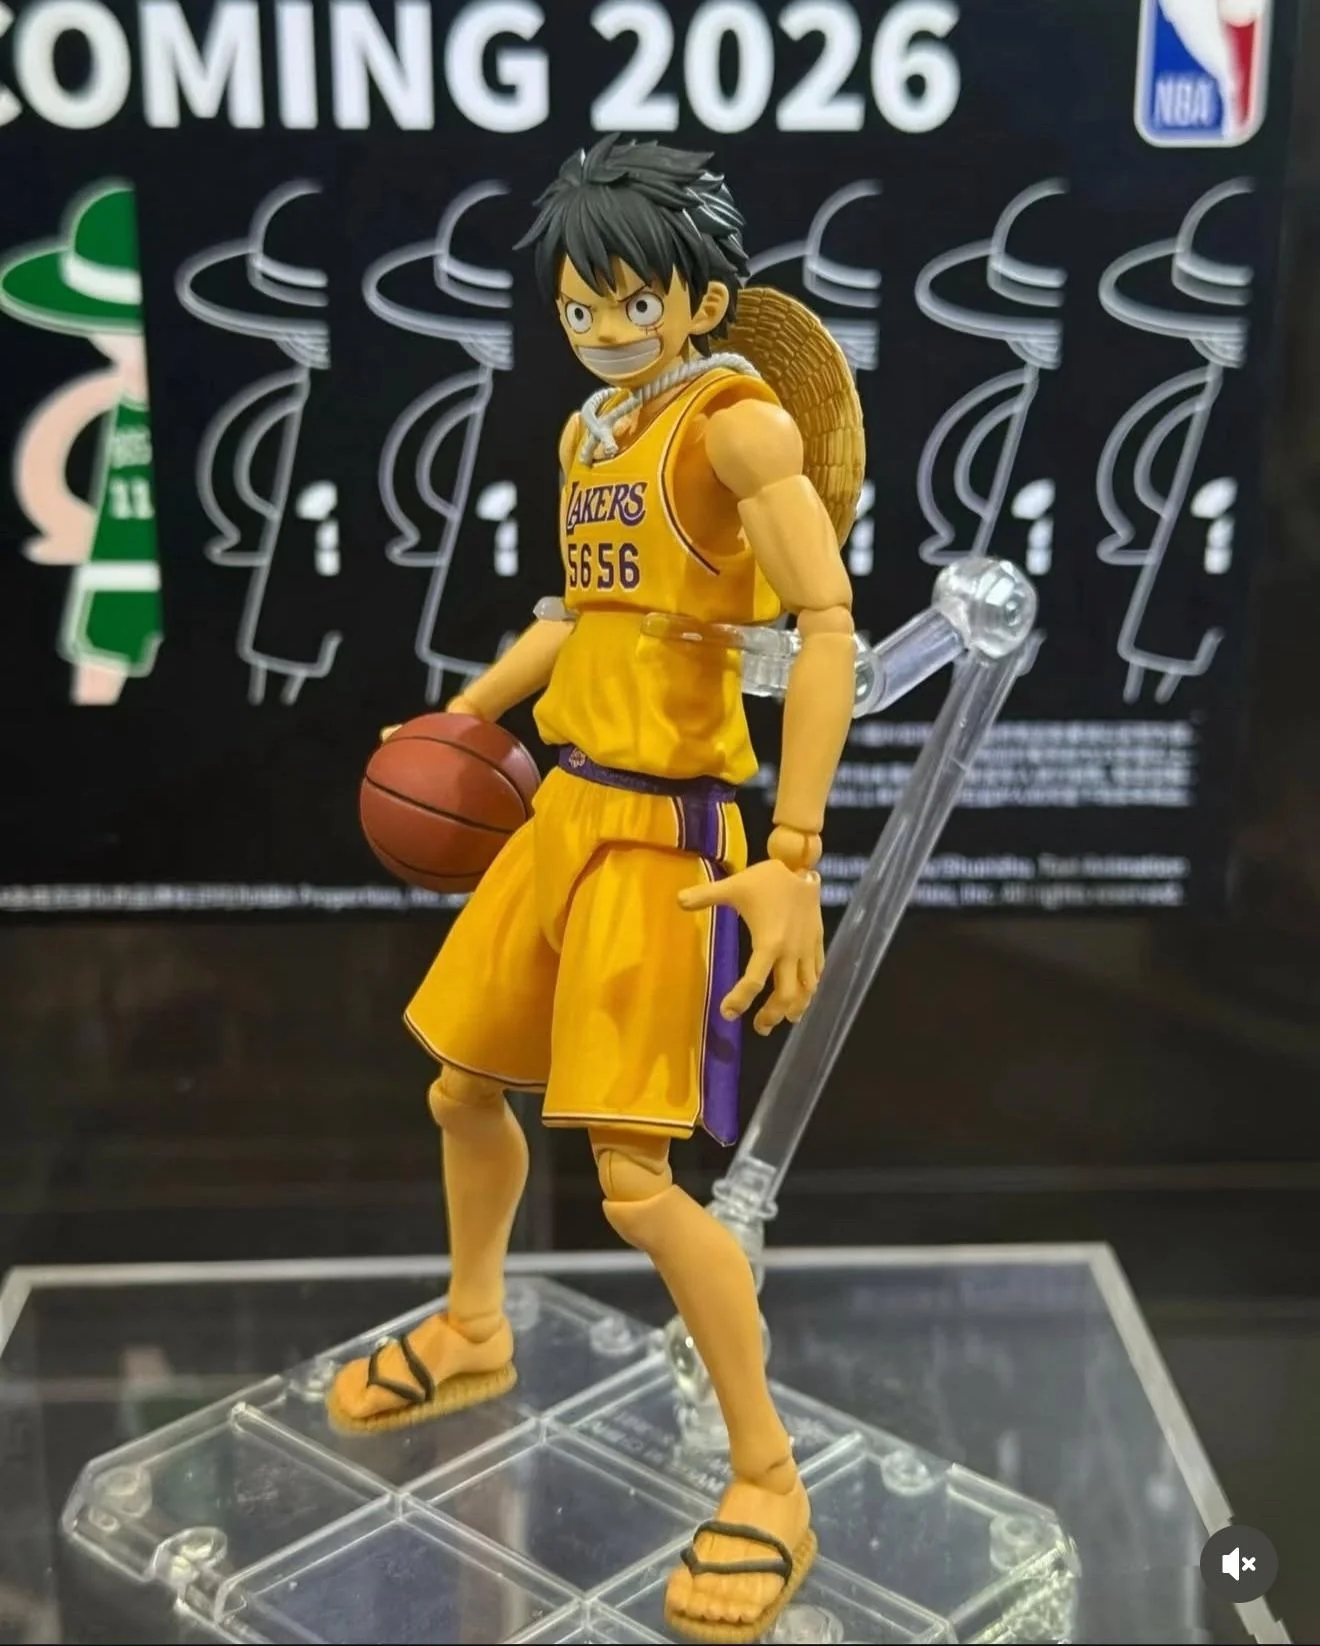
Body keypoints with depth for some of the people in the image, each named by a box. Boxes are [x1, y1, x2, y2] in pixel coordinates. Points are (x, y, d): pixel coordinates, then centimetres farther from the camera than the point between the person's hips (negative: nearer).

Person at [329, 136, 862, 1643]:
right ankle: (473, 1334, 46)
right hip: (565, 803, 9)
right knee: (463, 1086, 20)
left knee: (636, 1181, -10)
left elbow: (827, 623, -24)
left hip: (666, 829, -9)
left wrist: (793, 862, -29)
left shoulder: (737, 422, -14)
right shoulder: (587, 433, 11)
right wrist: (461, 715, 27)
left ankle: (769, 1482, 9)